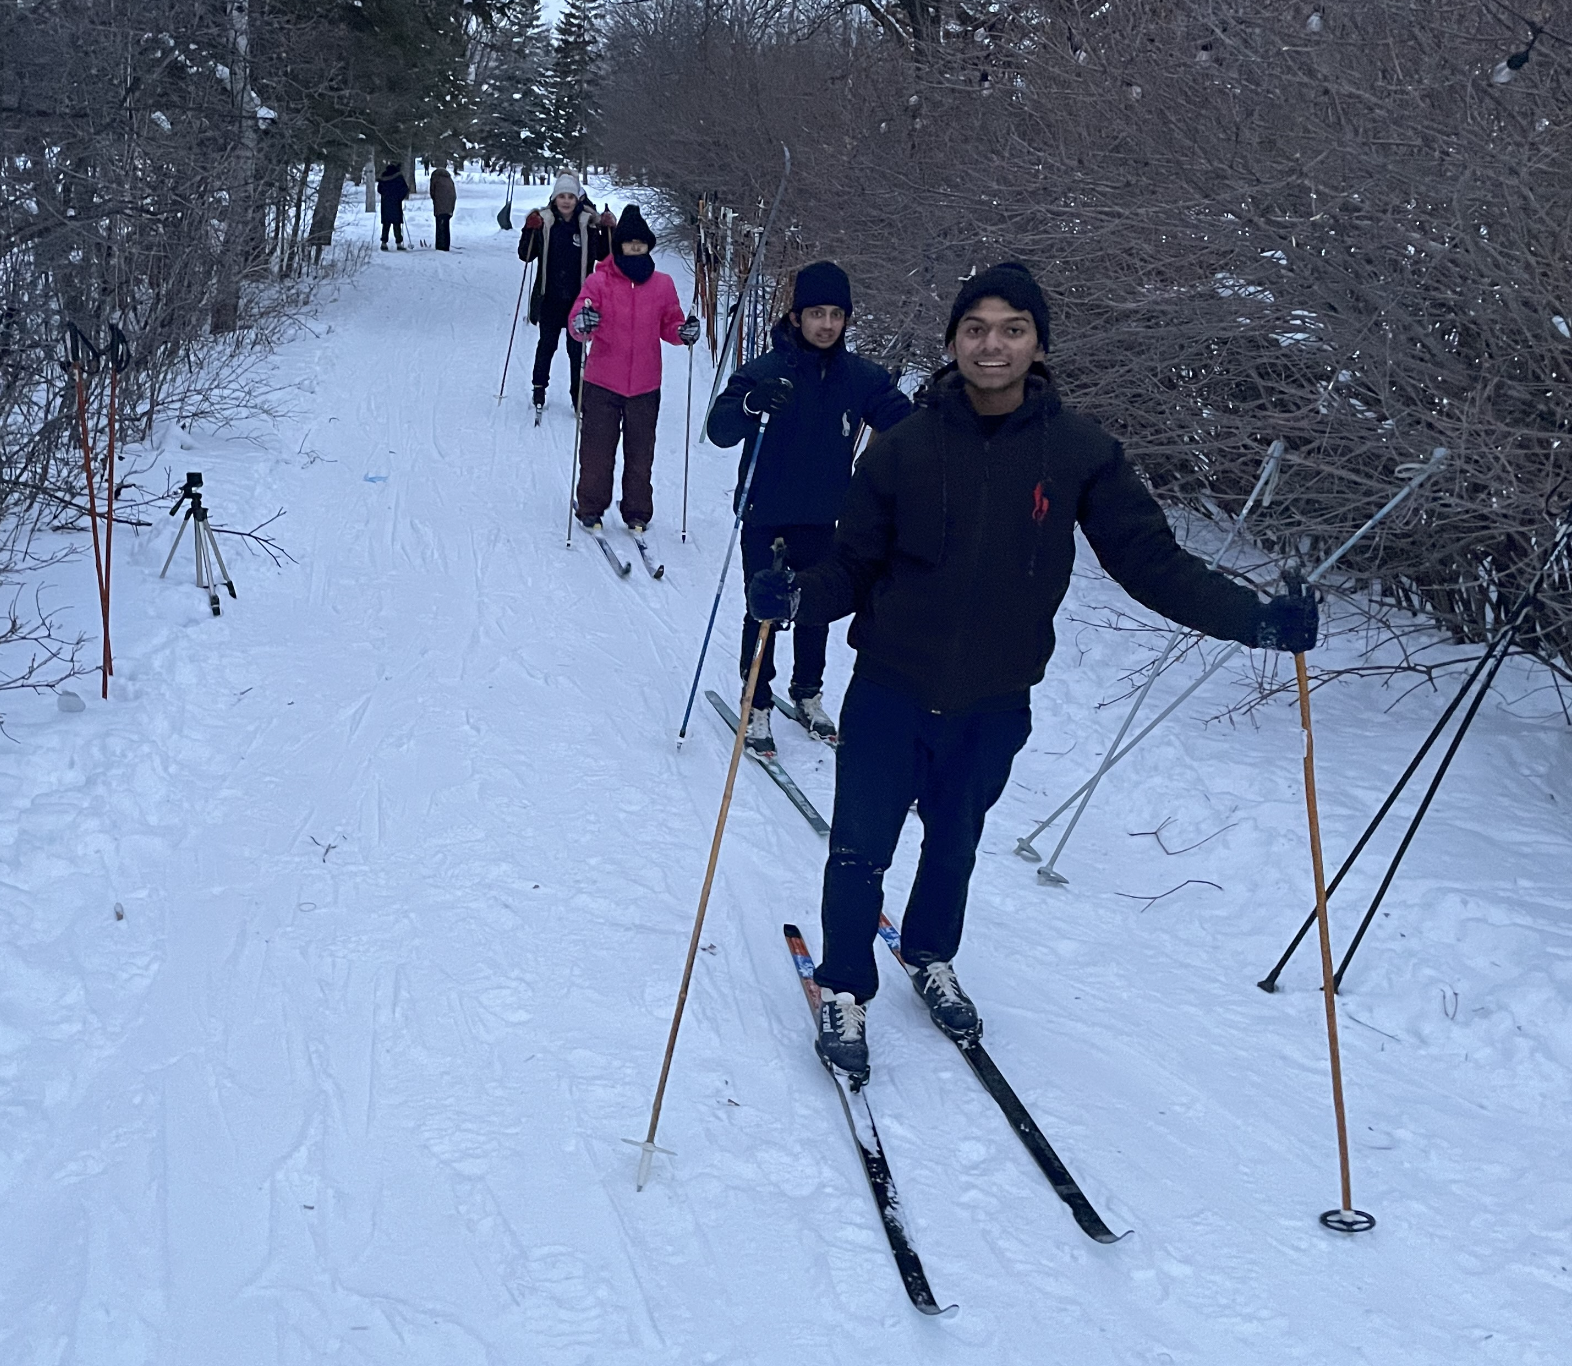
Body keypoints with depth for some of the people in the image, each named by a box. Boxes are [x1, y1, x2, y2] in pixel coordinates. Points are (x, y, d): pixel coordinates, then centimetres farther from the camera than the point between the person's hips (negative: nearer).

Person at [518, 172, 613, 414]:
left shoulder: (588, 223, -1)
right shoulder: (544, 221, -1)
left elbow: (603, 255, 5)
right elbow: (525, 256, -1)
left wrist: (608, 230, -9)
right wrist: (530, 230, -16)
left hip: (578, 297, 0)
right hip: (549, 297, 0)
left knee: (576, 348, 3)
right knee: (547, 343, 12)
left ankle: (578, 394, 11)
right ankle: (539, 388, 27)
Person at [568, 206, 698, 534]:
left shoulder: (662, 284, 3)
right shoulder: (599, 282, -5)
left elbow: (669, 325, 11)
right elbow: (576, 322, -9)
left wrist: (684, 332, -11)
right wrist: (582, 323, -32)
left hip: (645, 385, 2)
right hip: (603, 383, -2)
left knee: (641, 453, 9)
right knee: (597, 449, 4)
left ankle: (637, 513, 21)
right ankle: (591, 508, 20)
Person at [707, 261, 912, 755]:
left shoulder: (862, 377, -1)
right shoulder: (765, 371, -12)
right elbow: (719, 430, -19)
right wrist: (751, 403, -40)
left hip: (823, 519, 4)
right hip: (766, 517, -3)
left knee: (817, 610, 15)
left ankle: (808, 693, 33)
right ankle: (757, 705, 15)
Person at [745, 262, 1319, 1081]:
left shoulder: (1081, 453, -9)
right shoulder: (904, 449, -10)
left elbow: (1151, 560, -8)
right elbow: (854, 567, -5)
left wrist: (1252, 619, -19)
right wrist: (798, 597, -26)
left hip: (995, 703, 2)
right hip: (891, 690, -1)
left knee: (955, 845, 22)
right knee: (859, 852, 4)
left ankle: (932, 959, 49)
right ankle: (845, 991, 29)